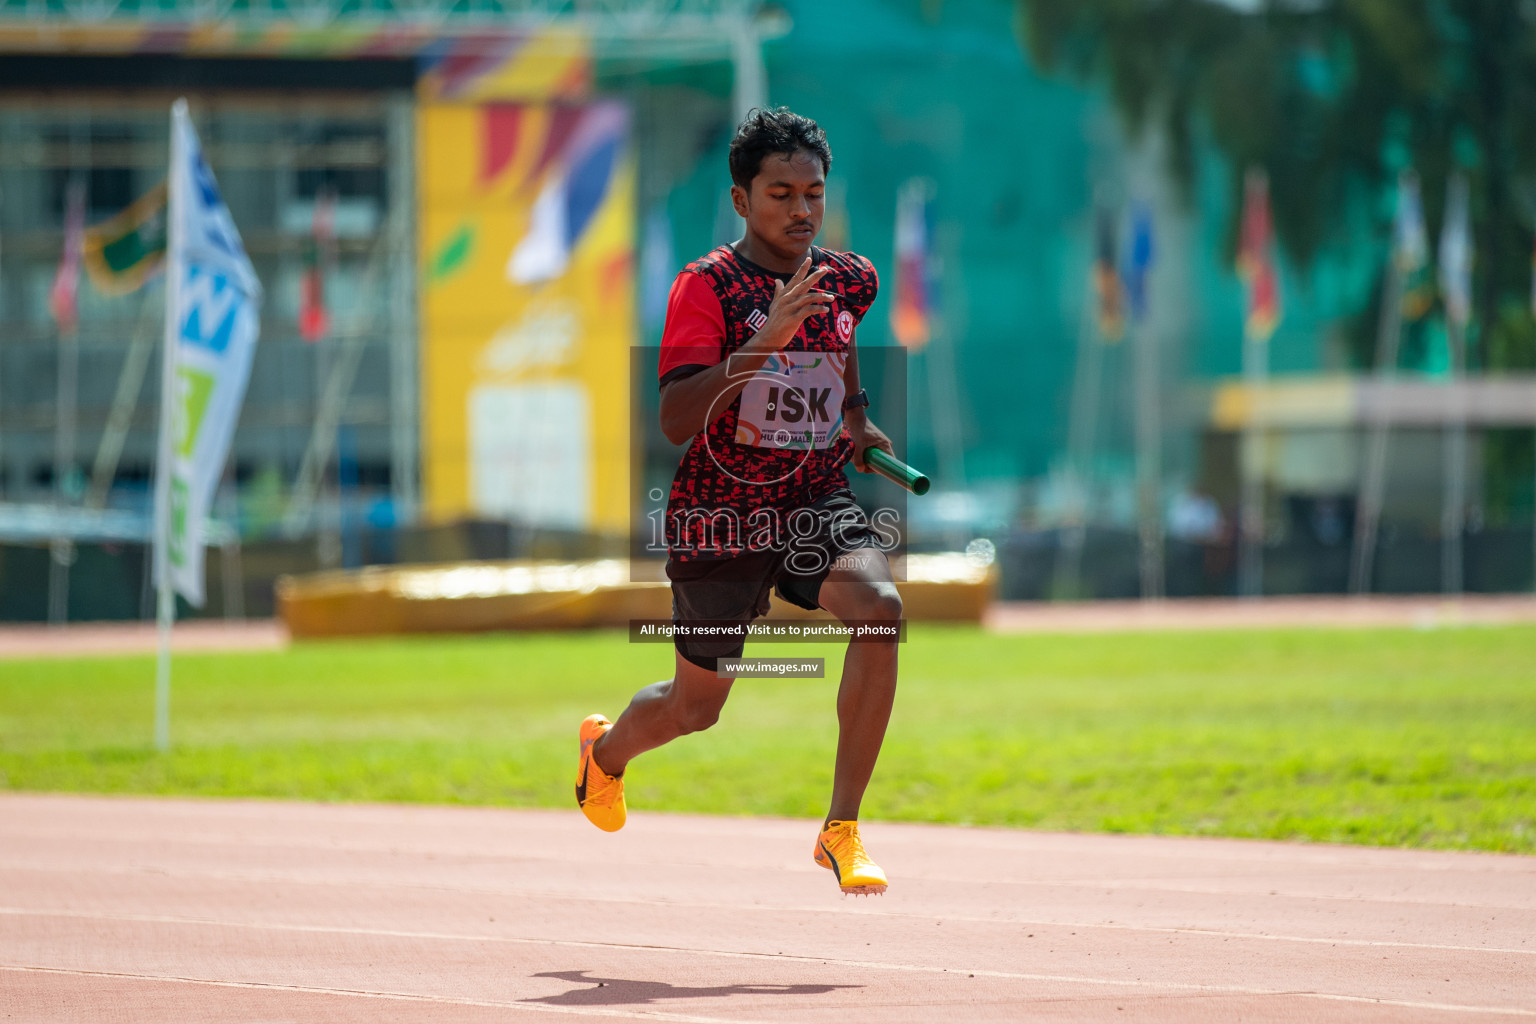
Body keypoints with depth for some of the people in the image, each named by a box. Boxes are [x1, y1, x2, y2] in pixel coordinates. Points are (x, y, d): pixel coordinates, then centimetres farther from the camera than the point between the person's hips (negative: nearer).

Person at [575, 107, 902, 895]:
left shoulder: (849, 280, 3)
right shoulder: (706, 285, -13)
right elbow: (675, 421, -26)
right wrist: (766, 341, -35)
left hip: (818, 502, 3)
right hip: (720, 514, -3)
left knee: (879, 606, -29)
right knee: (697, 706, 10)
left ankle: (841, 829, -22)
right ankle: (605, 750, 50)